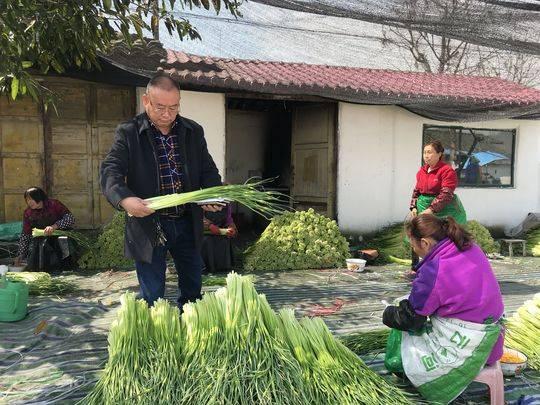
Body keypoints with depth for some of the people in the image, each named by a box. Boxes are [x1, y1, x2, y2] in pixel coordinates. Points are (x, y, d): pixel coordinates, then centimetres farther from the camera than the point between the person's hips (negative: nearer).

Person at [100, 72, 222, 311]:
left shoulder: (194, 132, 6)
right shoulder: (128, 133, -5)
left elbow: (208, 169, 10)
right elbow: (110, 172, -14)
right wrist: (125, 199, -35)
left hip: (187, 223, 4)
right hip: (148, 225, -4)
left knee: (193, 288, 17)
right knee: (152, 296, 5)